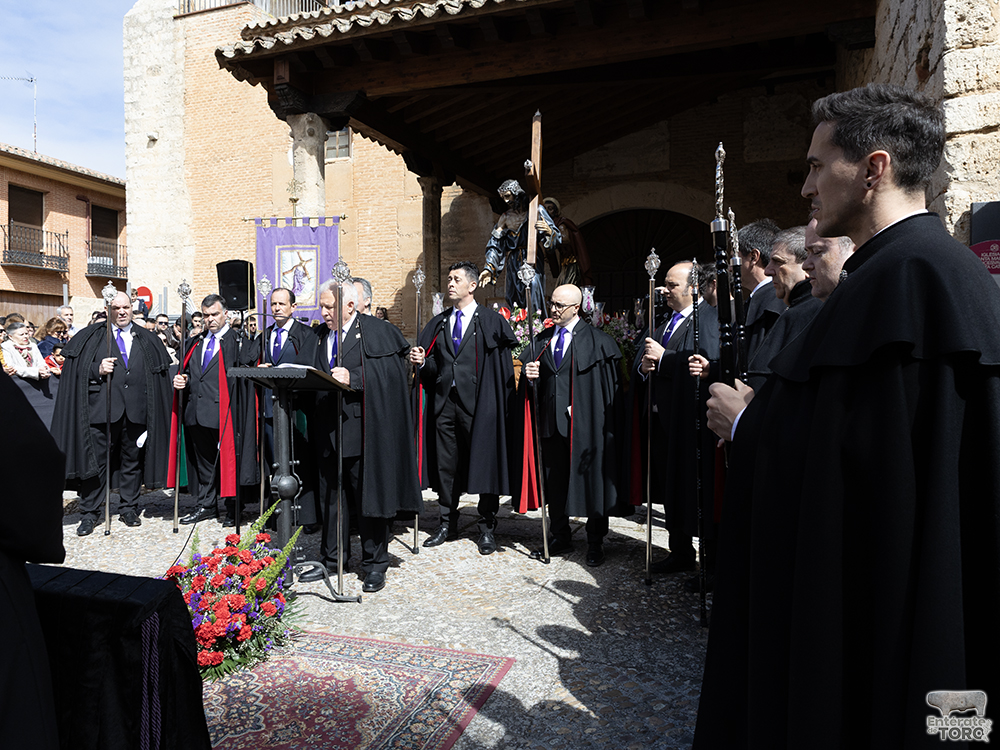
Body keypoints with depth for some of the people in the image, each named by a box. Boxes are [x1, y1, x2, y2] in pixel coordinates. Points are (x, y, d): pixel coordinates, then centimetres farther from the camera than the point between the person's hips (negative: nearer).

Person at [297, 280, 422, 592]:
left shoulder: (378, 332, -5)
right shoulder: (320, 337, 15)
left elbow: (391, 375, -15)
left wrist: (353, 379, -24)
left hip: (364, 428, -6)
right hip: (328, 430, 6)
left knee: (368, 494, 2)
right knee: (331, 495, 14)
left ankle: (374, 565, 15)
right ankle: (332, 560, 28)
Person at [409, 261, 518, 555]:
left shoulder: (491, 321, 1)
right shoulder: (438, 323, 14)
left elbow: (504, 364, -5)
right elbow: (433, 367, 14)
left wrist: (498, 404, -12)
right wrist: (421, 361, -8)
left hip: (478, 404, -4)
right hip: (444, 402, 4)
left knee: (483, 461, 1)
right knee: (445, 464, 10)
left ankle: (487, 528, 15)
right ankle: (448, 523, 25)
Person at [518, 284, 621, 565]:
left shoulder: (597, 341, -4)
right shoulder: (542, 340, 11)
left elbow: (609, 383, -6)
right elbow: (532, 383, 14)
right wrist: (531, 377, -9)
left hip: (586, 424, -5)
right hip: (552, 423, 5)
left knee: (591, 481, 4)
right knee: (554, 482, 12)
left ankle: (595, 543, 20)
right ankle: (560, 537, 29)